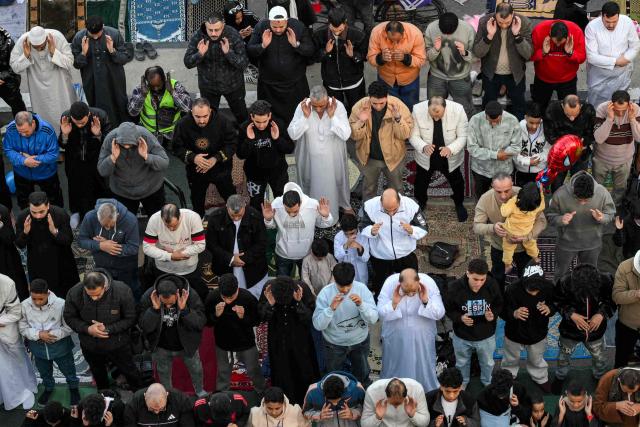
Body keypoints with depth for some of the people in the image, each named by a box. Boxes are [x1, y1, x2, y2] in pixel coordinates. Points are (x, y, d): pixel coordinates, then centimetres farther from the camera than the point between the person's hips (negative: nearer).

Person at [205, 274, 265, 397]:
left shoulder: (248, 298, -28)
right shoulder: (212, 298, -25)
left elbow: (256, 321, -13)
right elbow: (207, 321, -11)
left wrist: (243, 317, -33)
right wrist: (216, 315, -32)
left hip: (245, 342, -1)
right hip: (222, 342, 1)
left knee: (253, 370, 19)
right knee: (223, 372, 19)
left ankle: (263, 394, 43)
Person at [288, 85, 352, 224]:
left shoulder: (338, 106, -23)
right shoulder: (302, 107, -21)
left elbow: (346, 135, -25)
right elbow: (292, 134, -21)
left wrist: (332, 116, -34)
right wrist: (305, 116, -32)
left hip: (333, 158, 0)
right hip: (310, 158, 0)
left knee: (337, 181, 23)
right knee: (311, 185, 22)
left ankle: (344, 204, 52)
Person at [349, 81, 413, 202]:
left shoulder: (398, 105, -24)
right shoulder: (360, 106, -21)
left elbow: (406, 134, -20)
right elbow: (354, 135, -15)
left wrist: (398, 118, -38)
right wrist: (361, 122, -36)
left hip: (393, 156, 0)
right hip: (368, 157, 1)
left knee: (396, 189, 22)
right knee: (369, 189, 23)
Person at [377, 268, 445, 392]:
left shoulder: (428, 283, -21)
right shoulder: (390, 283, -22)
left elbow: (440, 313, -15)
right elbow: (381, 313, -16)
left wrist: (426, 301, -32)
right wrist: (394, 303, -34)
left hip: (422, 339, 0)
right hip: (395, 338, 0)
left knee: (424, 369, 16)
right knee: (394, 369, 19)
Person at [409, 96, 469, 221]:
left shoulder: (458, 110, -29)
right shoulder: (417, 110, -28)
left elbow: (463, 137, -19)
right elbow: (414, 135, -18)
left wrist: (451, 148, -37)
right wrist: (423, 146, -38)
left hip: (451, 158, 0)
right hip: (426, 157, 0)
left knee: (456, 182, 23)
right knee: (421, 182, 22)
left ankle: (459, 204, 54)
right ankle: (421, 203, 54)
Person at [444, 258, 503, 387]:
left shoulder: (492, 285, -25)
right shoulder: (454, 288, -29)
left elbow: (499, 305, -4)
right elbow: (448, 309, -11)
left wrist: (493, 315, -26)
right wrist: (460, 318, -31)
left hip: (486, 335, 1)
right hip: (462, 336, -1)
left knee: (487, 363, 28)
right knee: (462, 362, 27)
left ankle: (487, 382, 58)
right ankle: (462, 383, 57)